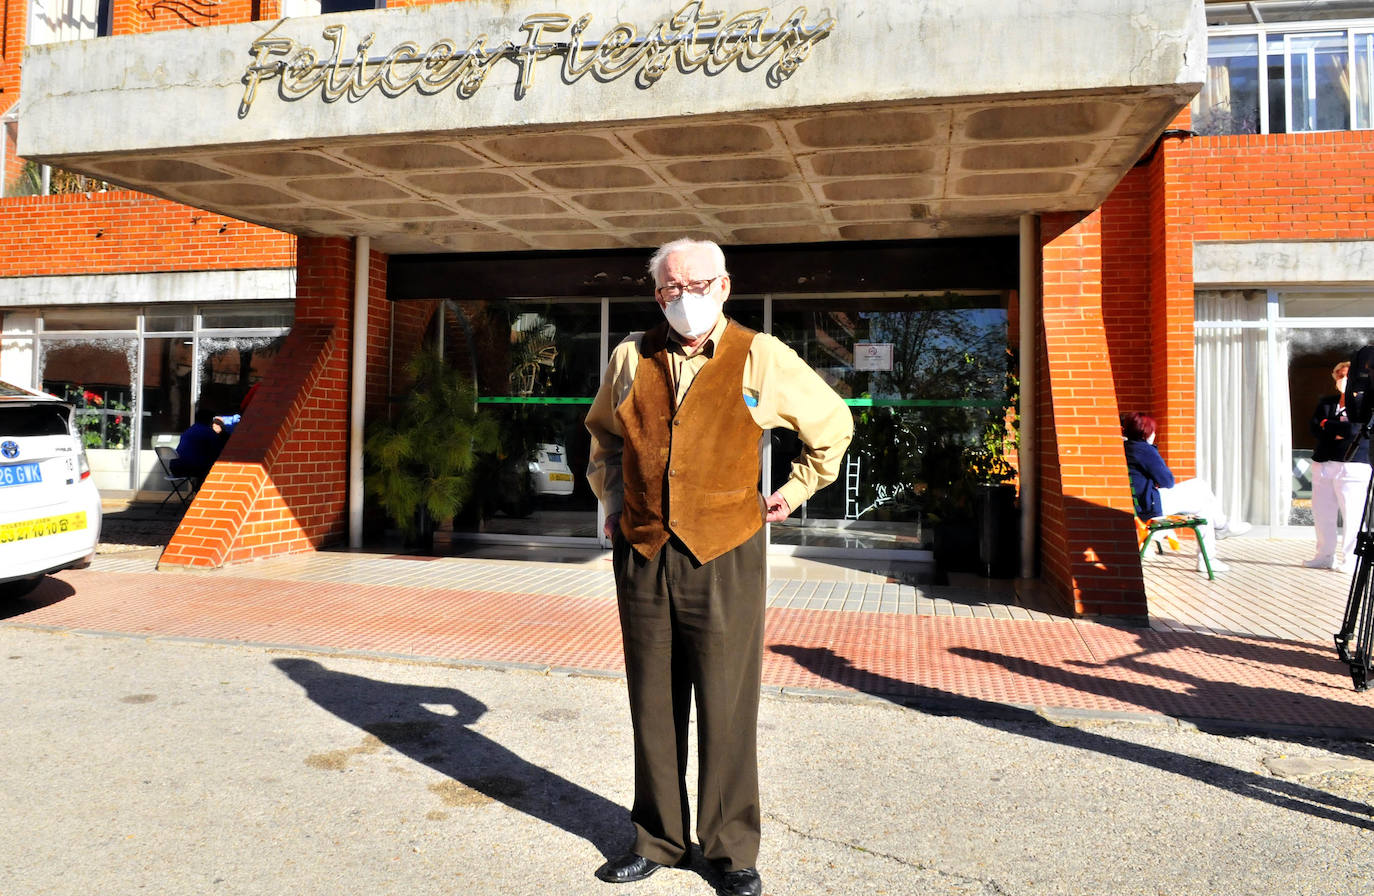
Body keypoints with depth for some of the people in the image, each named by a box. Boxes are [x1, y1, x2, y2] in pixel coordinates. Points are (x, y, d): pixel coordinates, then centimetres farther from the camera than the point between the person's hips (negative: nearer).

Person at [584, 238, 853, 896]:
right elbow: (603, 433, 27)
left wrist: (790, 496, 12)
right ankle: (657, 839, 27)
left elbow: (833, 425, 12)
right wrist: (612, 501, 18)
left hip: (725, 555, -3)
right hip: (642, 554, 3)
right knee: (653, 705, 11)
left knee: (726, 707, 3)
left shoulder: (760, 359, -2)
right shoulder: (631, 359, 6)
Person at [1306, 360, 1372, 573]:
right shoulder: (1326, 403, 16)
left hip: (1352, 465, -5)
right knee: (1321, 512, 7)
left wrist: (1327, 424, -3)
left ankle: (1350, 560, 2)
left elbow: (1353, 430, -15)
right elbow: (1314, 428, 2)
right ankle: (1325, 556, 18)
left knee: (1352, 514, -6)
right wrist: (1338, 431, -12)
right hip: (1323, 464, 5)